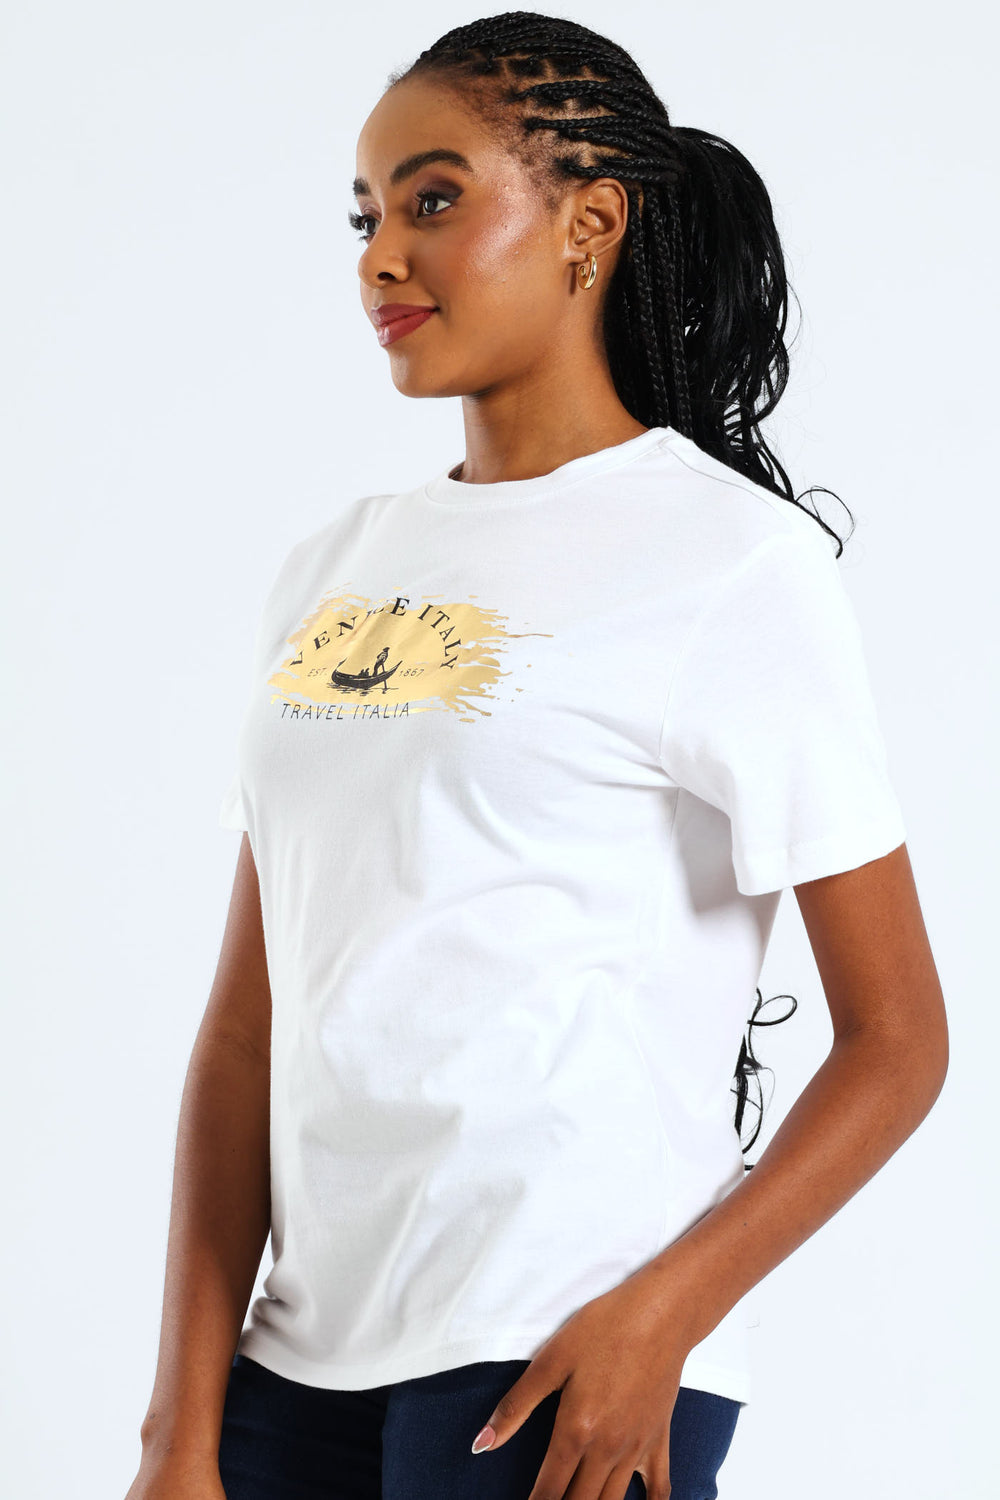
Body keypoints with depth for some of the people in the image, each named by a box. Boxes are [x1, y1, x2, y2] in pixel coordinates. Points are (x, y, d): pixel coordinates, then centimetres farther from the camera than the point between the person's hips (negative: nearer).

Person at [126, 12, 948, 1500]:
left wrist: (660, 1317, -16)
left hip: (555, 1374, -5)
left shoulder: (733, 560, -4)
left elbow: (897, 1047, -6)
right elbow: (248, 1023, 7)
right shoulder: (336, 567, 11)